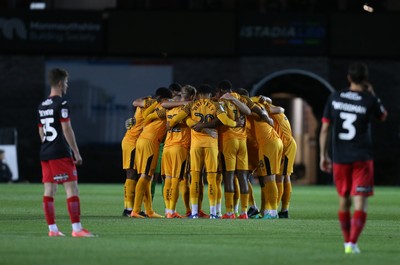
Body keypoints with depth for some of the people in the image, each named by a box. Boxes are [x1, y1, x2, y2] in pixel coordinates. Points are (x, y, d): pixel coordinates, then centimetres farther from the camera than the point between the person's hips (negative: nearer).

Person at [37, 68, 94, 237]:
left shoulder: (42, 106, 14)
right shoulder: (61, 104, -10)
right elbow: (67, 129, -14)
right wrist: (76, 152, -11)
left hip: (45, 153, 8)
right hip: (61, 153, -8)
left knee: (49, 190, 7)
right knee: (72, 188, -8)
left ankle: (52, 229, 7)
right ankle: (77, 228, -13)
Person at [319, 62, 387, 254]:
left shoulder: (334, 98, 1)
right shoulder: (370, 101, -6)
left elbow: (324, 129, 2)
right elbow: (383, 116, 16)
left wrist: (323, 155, 10)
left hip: (339, 159, 3)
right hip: (362, 158, -3)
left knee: (344, 201, 17)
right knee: (360, 203, -5)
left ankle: (347, 242, 27)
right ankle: (352, 243, -19)